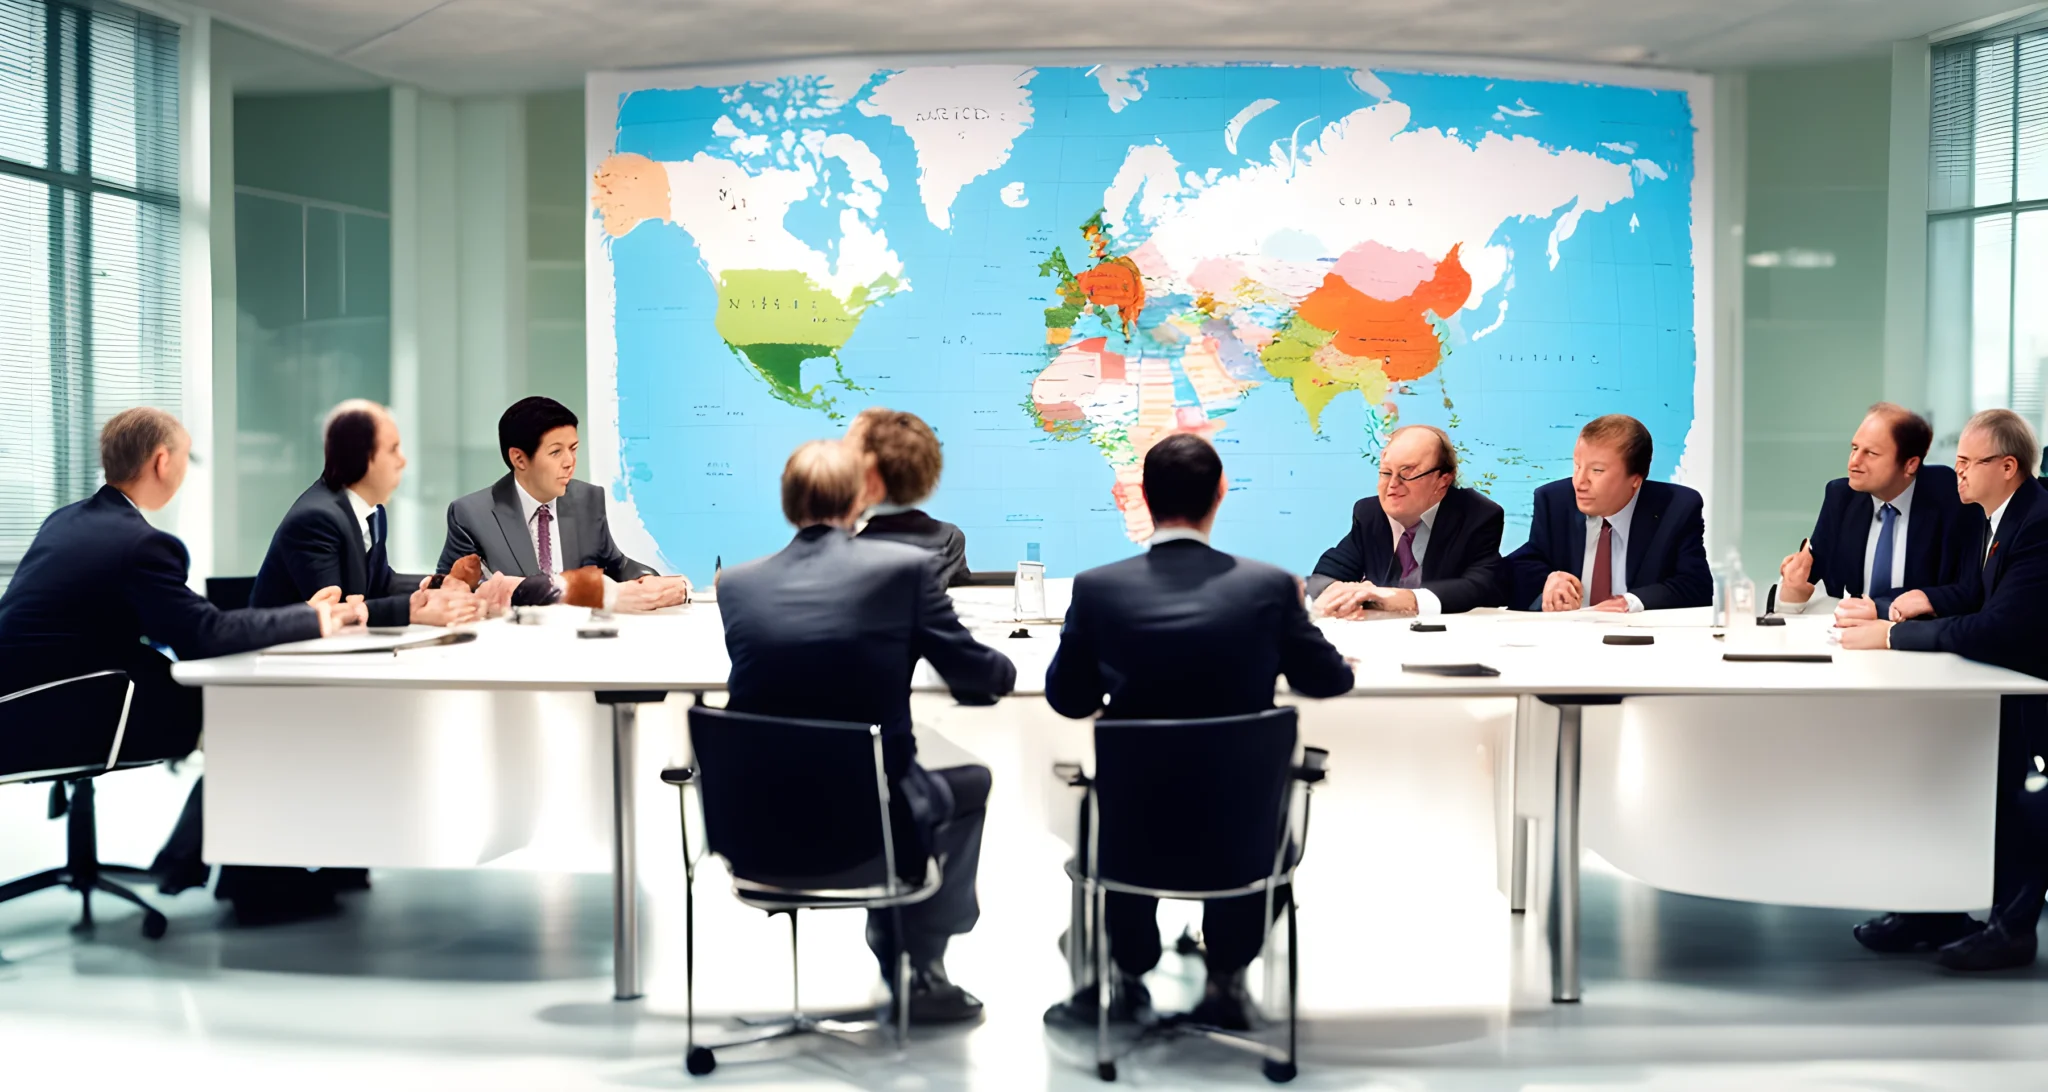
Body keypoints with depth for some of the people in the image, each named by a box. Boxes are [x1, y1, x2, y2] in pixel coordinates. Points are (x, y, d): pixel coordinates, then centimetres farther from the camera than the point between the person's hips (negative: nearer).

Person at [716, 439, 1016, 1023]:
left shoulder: (737, 584, -1)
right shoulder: (906, 567, -11)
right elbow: (975, 674, -1)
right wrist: (1004, 669, 24)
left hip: (757, 837, 4)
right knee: (971, 782, 28)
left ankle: (896, 964, 42)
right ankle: (921, 972, 31)